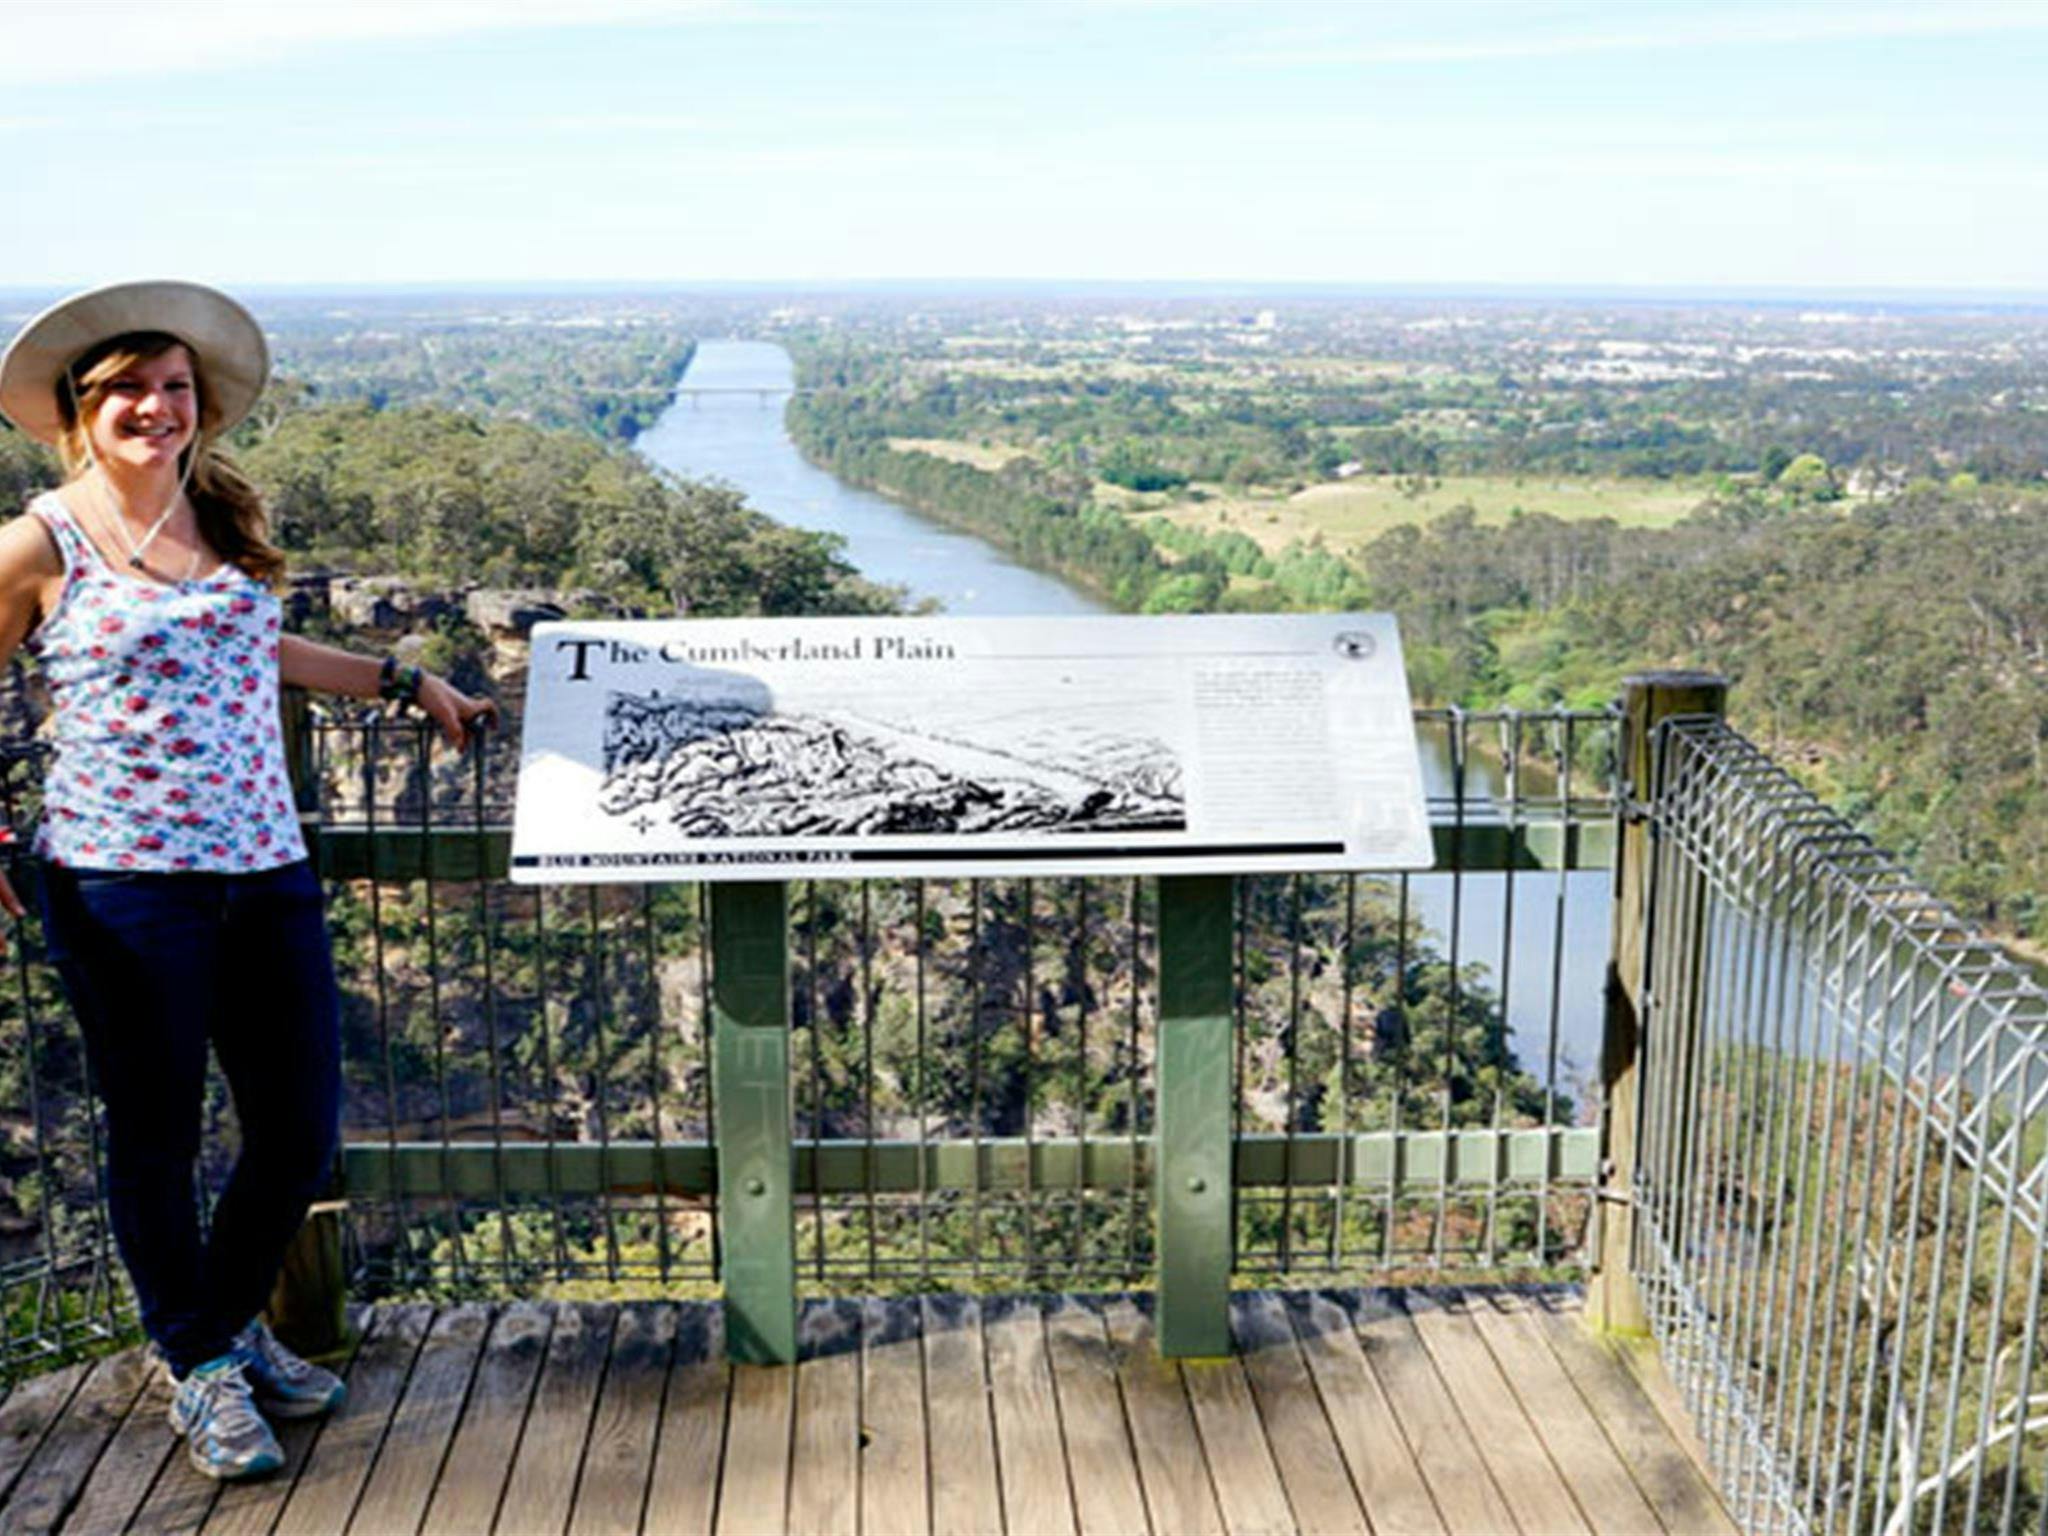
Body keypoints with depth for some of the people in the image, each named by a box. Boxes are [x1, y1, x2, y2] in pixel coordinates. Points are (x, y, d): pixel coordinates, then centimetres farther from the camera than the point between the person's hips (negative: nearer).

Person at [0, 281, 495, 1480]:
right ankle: (200, 1367, 32)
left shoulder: (228, 518, 10)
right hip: (124, 885, -5)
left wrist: (407, 683, 30)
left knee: (302, 1132, 8)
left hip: (268, 871, 5)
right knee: (157, 1138, 9)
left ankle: (230, 1322, 36)